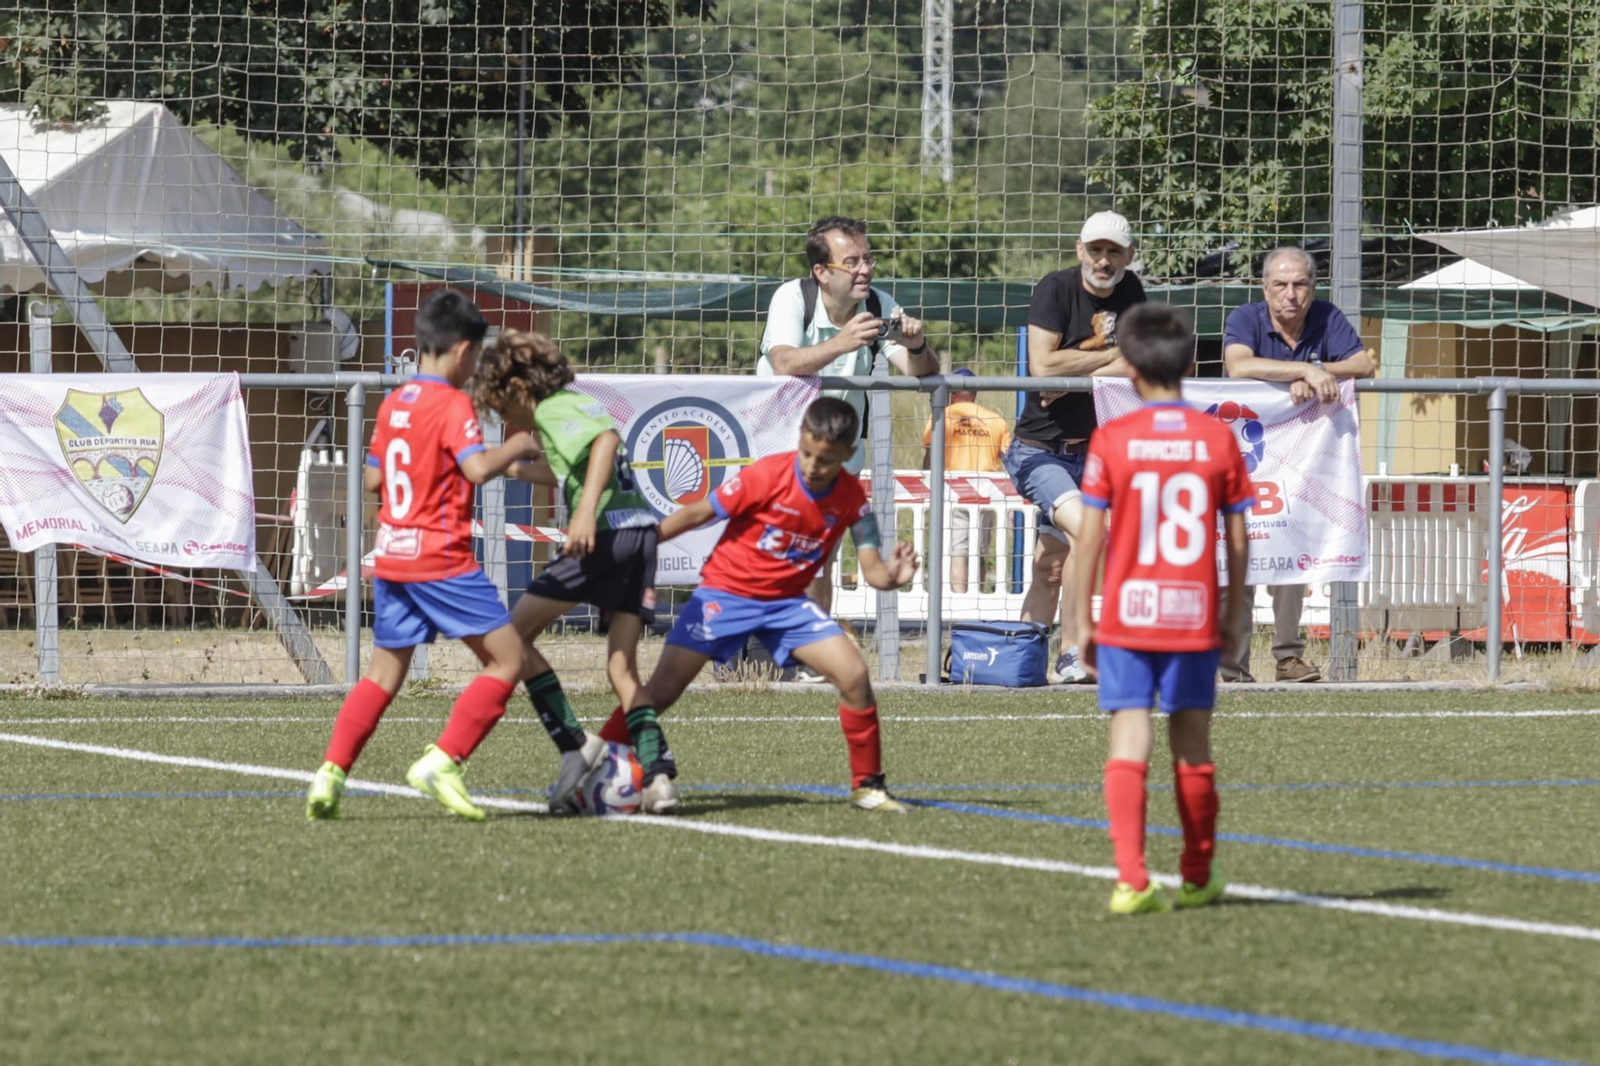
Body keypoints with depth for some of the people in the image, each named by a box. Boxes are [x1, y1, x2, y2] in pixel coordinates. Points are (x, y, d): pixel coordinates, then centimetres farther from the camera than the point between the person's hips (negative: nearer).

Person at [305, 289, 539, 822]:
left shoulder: (394, 402, 11)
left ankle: (331, 773, 1)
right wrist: (516, 447, -8)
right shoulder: (452, 404, -11)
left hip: (391, 557, 8)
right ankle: (442, 762, -10)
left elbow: (372, 476, 19)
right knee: (506, 658, -1)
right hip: (442, 561, -8)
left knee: (384, 673, 15)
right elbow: (478, 467, -25)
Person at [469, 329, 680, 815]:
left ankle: (574, 743, -6)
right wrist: (521, 468, 49)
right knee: (622, 668, 10)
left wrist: (587, 511, -31)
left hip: (606, 534, -9)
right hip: (640, 531, 9)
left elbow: (606, 439, -24)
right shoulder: (580, 404, 23)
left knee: (515, 636, 2)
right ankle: (658, 773, -6)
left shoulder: (553, 411, -4)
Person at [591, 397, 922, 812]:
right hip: (726, 592, -3)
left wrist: (891, 576, -35)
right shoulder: (767, 476, -21)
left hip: (787, 601, 3)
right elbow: (695, 515, -13)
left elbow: (871, 569, -10)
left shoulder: (852, 498, -11)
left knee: (854, 675, -13)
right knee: (661, 691, -11)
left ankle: (867, 786, 4)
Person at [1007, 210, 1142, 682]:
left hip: (1089, 449, 6)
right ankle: (1072, 655, -23)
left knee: (1050, 566, 8)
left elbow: (1138, 365, -3)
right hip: (1038, 448, -6)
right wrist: (1112, 356, -11)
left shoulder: (1130, 292, 5)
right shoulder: (1056, 288, -11)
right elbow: (1044, 366, -20)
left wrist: (1074, 381, -17)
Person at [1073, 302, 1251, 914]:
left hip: (1127, 616, -2)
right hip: (1194, 616, 2)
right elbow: (1237, 538, 2)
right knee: (1192, 746, 13)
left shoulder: (1112, 440, -5)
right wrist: (1233, 616, 13)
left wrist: (1082, 621, 2)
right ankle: (1198, 878, 23)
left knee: (1129, 746, -3)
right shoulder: (1218, 440, 0)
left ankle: (1131, 880, -14)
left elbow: (1090, 536, -6)